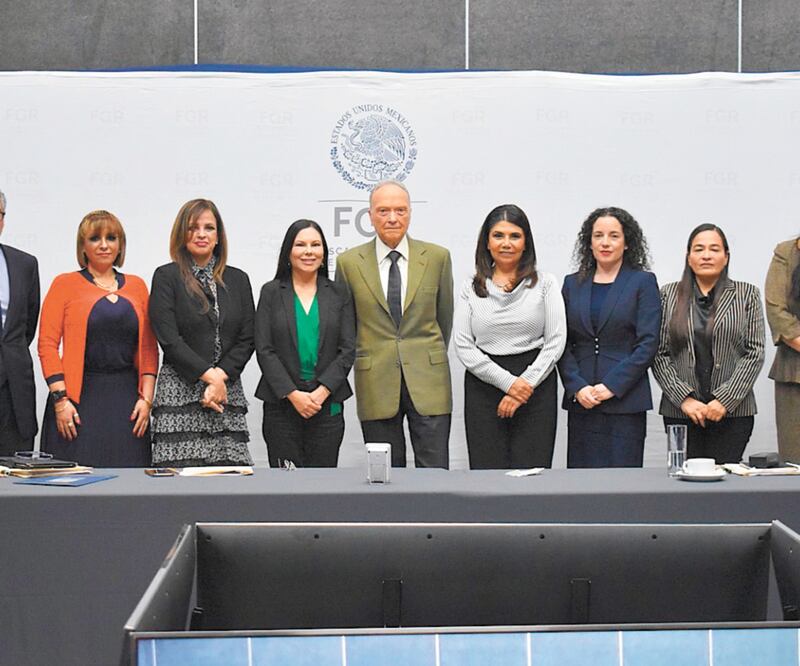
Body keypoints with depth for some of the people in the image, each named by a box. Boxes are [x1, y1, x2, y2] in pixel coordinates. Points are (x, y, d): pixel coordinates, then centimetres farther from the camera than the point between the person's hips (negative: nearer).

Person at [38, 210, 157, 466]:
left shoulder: (136, 286, 13)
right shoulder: (65, 284, 4)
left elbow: (149, 348, 11)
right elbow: (47, 344, -2)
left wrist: (146, 398, 1)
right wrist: (60, 399, -10)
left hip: (127, 399, 3)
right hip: (79, 397, -2)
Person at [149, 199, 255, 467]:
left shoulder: (238, 279, 14)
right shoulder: (166, 277, 4)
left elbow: (246, 340, 9)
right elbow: (169, 339, -5)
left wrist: (221, 377, -6)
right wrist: (209, 375, -11)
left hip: (228, 390, 3)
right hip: (180, 392, -3)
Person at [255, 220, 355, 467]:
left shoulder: (338, 294, 8)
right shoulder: (271, 292, 5)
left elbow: (348, 349, 3)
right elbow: (264, 350, -1)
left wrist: (322, 392, -10)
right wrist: (293, 394, -10)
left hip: (327, 403, 1)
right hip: (281, 403, -1)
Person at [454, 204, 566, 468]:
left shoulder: (545, 284, 6)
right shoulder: (471, 288, 8)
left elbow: (556, 341, 0)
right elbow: (463, 345, 0)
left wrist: (526, 384, -9)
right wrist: (508, 382, -10)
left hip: (536, 387, -1)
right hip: (483, 386, 1)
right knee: (487, 473, -1)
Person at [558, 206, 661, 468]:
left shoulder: (643, 282, 2)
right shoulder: (572, 284, 12)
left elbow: (648, 343, -6)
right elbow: (563, 343, 8)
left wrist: (611, 386, -12)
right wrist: (577, 387, -6)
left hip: (625, 400, -3)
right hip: (581, 401, 3)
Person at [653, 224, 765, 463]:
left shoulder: (747, 295, 7)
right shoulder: (669, 295, 8)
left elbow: (755, 353, 1)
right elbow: (659, 354, 4)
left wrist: (725, 400, -8)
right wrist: (684, 398, -7)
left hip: (732, 410, -1)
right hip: (680, 411, 1)